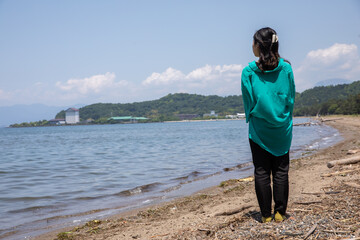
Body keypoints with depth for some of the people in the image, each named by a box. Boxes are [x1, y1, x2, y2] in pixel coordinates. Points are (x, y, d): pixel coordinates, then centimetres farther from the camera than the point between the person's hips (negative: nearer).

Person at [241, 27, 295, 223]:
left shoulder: (248, 72, -8)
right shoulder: (286, 68, -3)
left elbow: (248, 103, -3)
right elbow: (291, 99, 2)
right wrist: (284, 119, 13)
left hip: (258, 130, -1)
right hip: (282, 129, 2)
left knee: (261, 172, 6)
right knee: (281, 171, 8)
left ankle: (266, 214, 11)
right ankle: (280, 212, 12)